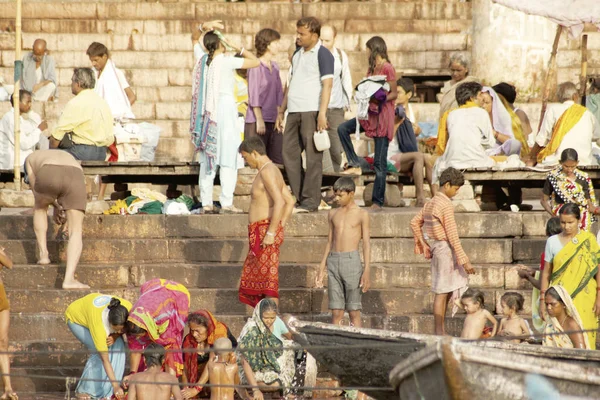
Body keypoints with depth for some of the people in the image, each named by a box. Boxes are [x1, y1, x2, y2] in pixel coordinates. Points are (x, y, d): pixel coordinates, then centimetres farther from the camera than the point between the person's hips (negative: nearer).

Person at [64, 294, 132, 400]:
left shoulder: (127, 307, -31)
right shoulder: (98, 325, -43)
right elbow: (105, 360, -38)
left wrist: (116, 335, -28)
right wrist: (116, 386, -39)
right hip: (75, 318, -6)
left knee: (118, 346, -15)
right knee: (98, 352, -24)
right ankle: (84, 390, -7)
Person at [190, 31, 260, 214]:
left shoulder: (202, 62, 8)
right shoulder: (226, 61, -9)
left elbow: (196, 91, 11)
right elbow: (255, 62, -5)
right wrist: (237, 48, 3)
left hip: (207, 110, 6)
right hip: (225, 105, -6)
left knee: (207, 158, 8)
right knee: (228, 156, -5)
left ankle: (206, 203, 7)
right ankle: (226, 203, -11)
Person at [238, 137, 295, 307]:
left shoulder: (267, 172, -13)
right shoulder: (273, 171, 18)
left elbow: (279, 202, -24)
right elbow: (290, 201, 24)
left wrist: (271, 233, -24)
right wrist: (280, 227, 19)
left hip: (265, 229, -11)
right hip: (259, 235, 11)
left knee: (268, 280, -10)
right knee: (253, 280, 12)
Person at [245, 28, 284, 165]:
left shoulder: (275, 67, 14)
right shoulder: (256, 66, -8)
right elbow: (254, 95, -10)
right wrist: (259, 120, -12)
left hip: (273, 121, 7)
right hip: (256, 121, -7)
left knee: (279, 159, 1)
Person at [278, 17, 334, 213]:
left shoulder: (322, 54, -5)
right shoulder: (297, 55, 19)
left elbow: (327, 84, -13)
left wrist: (322, 113, -21)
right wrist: (281, 111, 22)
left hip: (311, 112, -8)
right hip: (294, 112, 8)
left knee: (312, 158, -5)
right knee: (289, 154, 6)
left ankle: (310, 201, -5)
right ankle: (299, 197, 11)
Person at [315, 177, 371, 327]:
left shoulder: (361, 214, 2)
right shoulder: (333, 214, 15)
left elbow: (366, 243, -1)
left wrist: (367, 270, -9)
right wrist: (322, 268, 16)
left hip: (352, 260, -4)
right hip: (333, 262, 4)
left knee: (354, 312, -4)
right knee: (336, 312, 2)